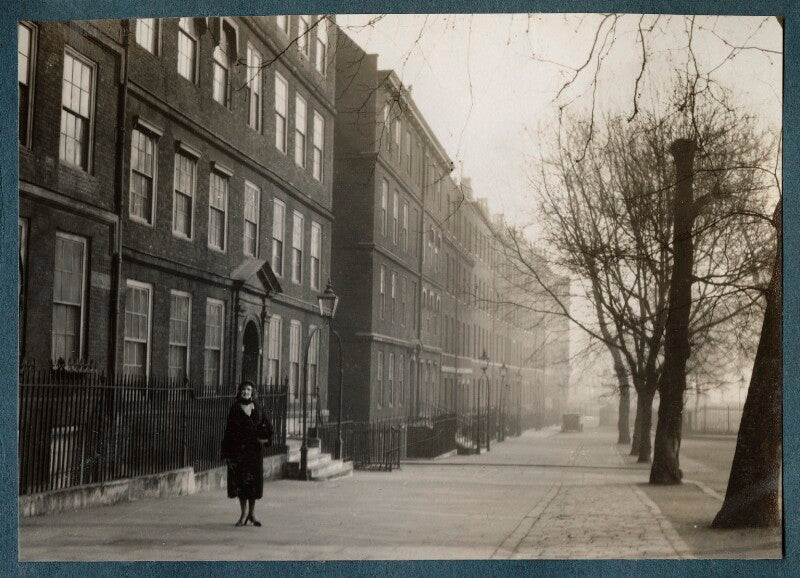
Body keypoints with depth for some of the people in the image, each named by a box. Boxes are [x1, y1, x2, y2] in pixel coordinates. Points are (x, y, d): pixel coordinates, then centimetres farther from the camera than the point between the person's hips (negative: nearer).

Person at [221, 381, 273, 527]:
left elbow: (268, 427, 15)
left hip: (254, 449, 2)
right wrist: (227, 453, -8)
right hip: (238, 450, -2)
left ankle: (252, 512, 16)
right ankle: (244, 514, 7)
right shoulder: (235, 409, -1)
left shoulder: (257, 409, 6)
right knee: (240, 480, -2)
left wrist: (265, 439, -3)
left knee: (254, 480, 3)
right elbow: (229, 431, -3)